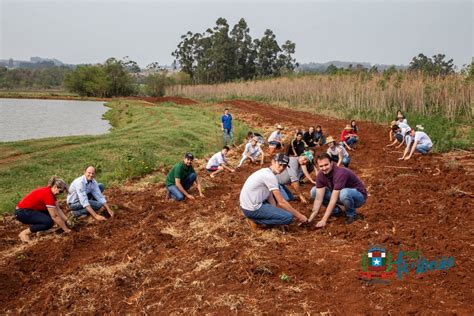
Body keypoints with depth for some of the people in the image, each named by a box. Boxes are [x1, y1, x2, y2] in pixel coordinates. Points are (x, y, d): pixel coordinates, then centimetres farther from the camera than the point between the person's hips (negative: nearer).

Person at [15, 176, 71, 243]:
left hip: (29, 210, 10)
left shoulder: (50, 192, 3)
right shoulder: (48, 195, -25)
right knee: (48, 222, -23)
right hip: (22, 212, -10)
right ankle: (24, 233, -8)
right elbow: (55, 216, -22)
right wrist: (66, 230, -16)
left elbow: (58, 210, 7)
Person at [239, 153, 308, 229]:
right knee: (289, 217, -13)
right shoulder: (270, 176, -19)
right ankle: (255, 220, -5)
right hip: (252, 209, -10)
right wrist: (298, 215, -8)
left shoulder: (265, 171, 10)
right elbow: (281, 202, -16)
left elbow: (269, 196, 11)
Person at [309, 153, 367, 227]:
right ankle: (336, 211, 8)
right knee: (314, 191, -8)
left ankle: (352, 214, -11)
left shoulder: (340, 173, -34)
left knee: (344, 193, -42)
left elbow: (333, 199, -36)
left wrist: (323, 220, -36)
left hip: (358, 196, -6)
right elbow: (318, 198, -16)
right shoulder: (320, 175, -13)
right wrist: (311, 218, -26)